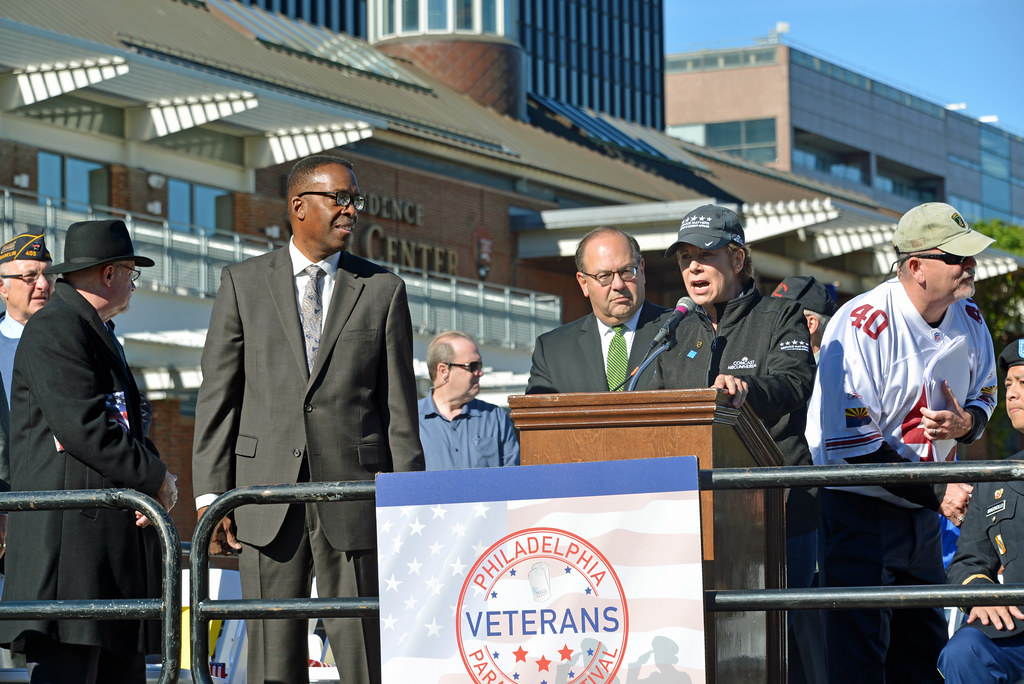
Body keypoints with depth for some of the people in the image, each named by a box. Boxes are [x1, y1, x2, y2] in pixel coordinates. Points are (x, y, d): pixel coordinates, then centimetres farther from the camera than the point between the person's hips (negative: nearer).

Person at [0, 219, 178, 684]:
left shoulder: (99, 333, 26)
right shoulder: (55, 328, -7)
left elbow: (126, 427, 25)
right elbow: (82, 426, -18)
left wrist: (155, 484, 3)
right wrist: (154, 478, -8)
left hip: (115, 537, 10)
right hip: (70, 536, -10)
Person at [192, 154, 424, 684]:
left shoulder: (383, 290, 8)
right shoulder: (244, 282, 8)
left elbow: (399, 405, 6)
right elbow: (217, 396, 6)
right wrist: (209, 495, -2)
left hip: (352, 494, 0)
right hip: (267, 497, 0)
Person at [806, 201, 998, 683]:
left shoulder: (968, 319, 1)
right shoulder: (861, 325, -21)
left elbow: (983, 399, 18)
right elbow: (851, 445, -22)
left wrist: (966, 422, -9)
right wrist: (939, 494, -20)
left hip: (924, 514, 7)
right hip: (859, 512, -7)